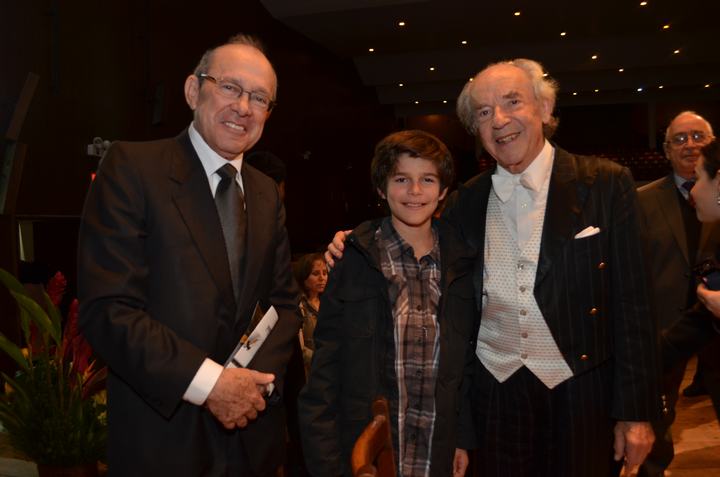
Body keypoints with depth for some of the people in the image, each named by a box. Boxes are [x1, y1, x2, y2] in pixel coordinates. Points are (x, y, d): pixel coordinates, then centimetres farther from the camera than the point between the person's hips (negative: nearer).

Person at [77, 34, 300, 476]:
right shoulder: (132, 166, -10)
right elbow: (107, 307, -17)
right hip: (163, 433, -5)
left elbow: (285, 302, 8)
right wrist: (208, 382, -20)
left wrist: (260, 378, -9)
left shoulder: (267, 194, 8)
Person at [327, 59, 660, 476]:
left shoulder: (606, 184, -6)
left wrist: (636, 411, -7)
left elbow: (630, 303, -7)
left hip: (580, 394, -2)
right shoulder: (465, 201, 3)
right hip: (495, 392, 3)